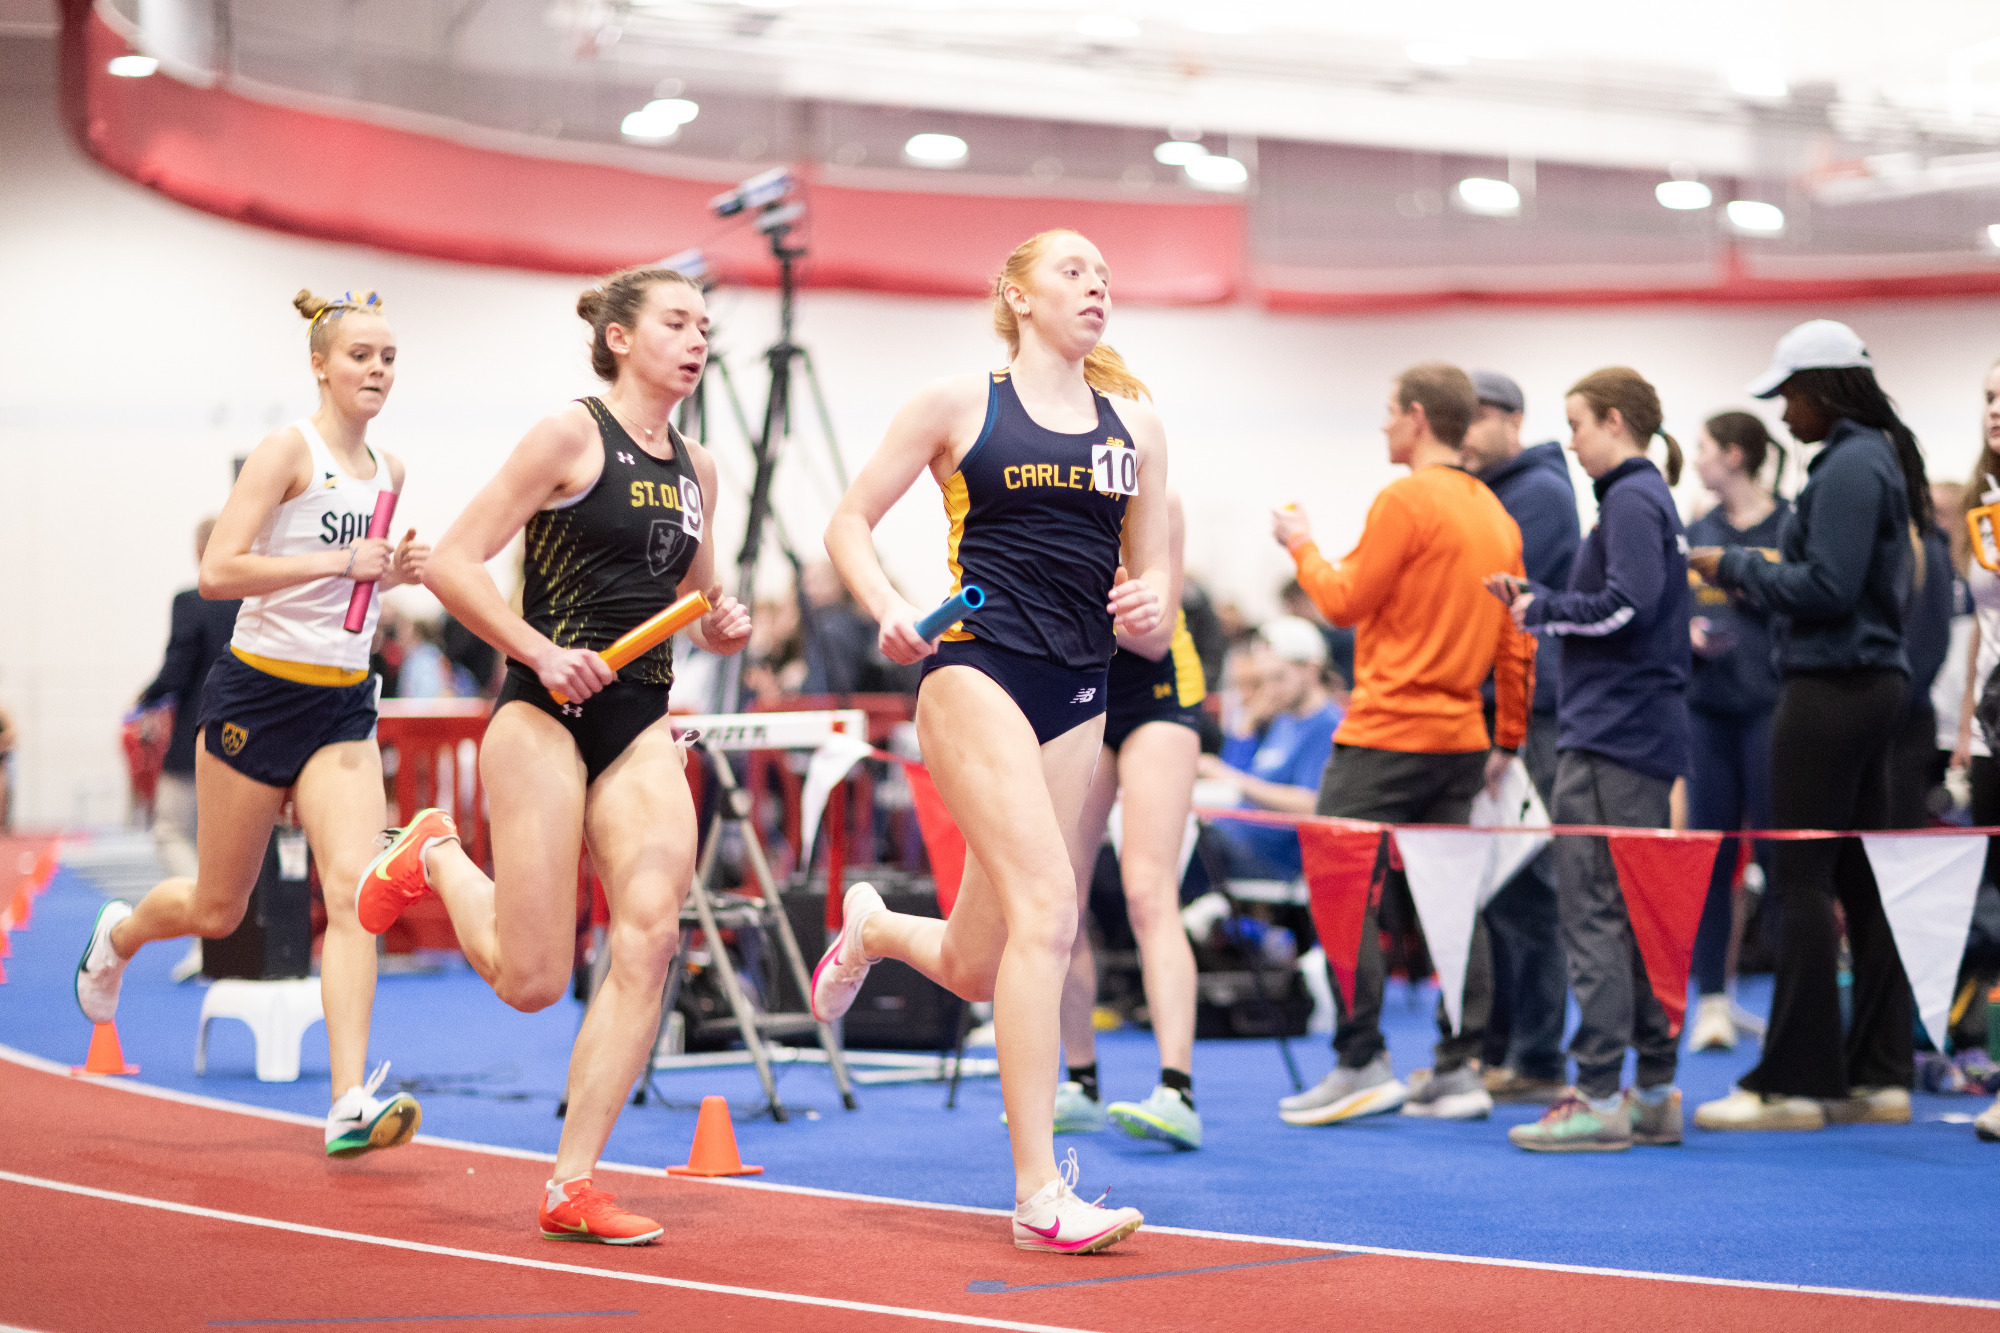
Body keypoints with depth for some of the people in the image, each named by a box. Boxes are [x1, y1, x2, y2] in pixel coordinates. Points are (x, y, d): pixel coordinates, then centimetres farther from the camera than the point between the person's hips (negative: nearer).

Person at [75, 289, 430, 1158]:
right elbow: (218, 571, -20)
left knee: (354, 888, -16)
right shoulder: (289, 450, -11)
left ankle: (350, 1103, -21)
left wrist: (393, 571, 4)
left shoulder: (388, 472, 10)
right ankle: (119, 935, 45)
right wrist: (343, 560, -25)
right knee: (217, 908, 10)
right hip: (258, 694, -5)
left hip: (344, 706, 5)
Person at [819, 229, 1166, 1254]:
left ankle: (873, 928, 45)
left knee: (976, 968, 7)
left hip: (1076, 696, 5)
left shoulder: (1137, 425, 15)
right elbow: (849, 522, 6)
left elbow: (1150, 568, 18)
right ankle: (1039, 1192, -20)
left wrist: (1145, 601, -6)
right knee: (1048, 907, -22)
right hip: (978, 670, -5)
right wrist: (891, 612, -12)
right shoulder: (961, 404, 3)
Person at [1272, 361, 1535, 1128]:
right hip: (1461, 739, 8)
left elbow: (1344, 603, -9)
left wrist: (1302, 547, 9)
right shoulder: (1495, 513, 13)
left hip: (1388, 734, -8)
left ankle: (1363, 1063, -7)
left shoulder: (1406, 501, -12)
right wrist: (1509, 738, 21)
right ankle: (1459, 1070, 6)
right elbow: (1517, 641, 15)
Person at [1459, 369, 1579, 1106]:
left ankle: (1536, 1062, -5)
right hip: (1478, 714, 10)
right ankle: (1490, 1048, 19)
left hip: (1524, 715, -10)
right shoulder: (1479, 494, 20)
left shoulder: (1541, 492, -9)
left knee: (1522, 892, -8)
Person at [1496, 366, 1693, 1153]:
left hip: (1611, 735, -10)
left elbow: (1626, 605, -21)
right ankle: (1655, 1093, 16)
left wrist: (1544, 608, -7)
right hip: (1644, 735, 10)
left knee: (1593, 910, -10)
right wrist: (1538, 601, 12)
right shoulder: (1651, 498, 19)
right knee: (1639, 909, 12)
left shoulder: (1631, 501, -11)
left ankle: (1599, 1096, -11)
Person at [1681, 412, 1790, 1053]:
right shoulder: (1696, 534, 14)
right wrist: (1688, 635, -3)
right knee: (1710, 855, 3)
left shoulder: (1791, 527, 0)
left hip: (1770, 705, -4)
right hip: (1707, 706, 4)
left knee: (1778, 854, -4)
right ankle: (1712, 1001, 8)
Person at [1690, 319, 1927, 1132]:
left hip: (1831, 690, -10)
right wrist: (1756, 580, 14)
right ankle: (1879, 1076, 13)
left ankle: (1793, 1083, -6)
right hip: (1872, 681, 10)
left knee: (1802, 881, -7)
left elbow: (1825, 585, -20)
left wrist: (1736, 569, -8)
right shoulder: (1879, 458, 16)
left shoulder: (1849, 466, -14)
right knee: (1860, 880, 11)